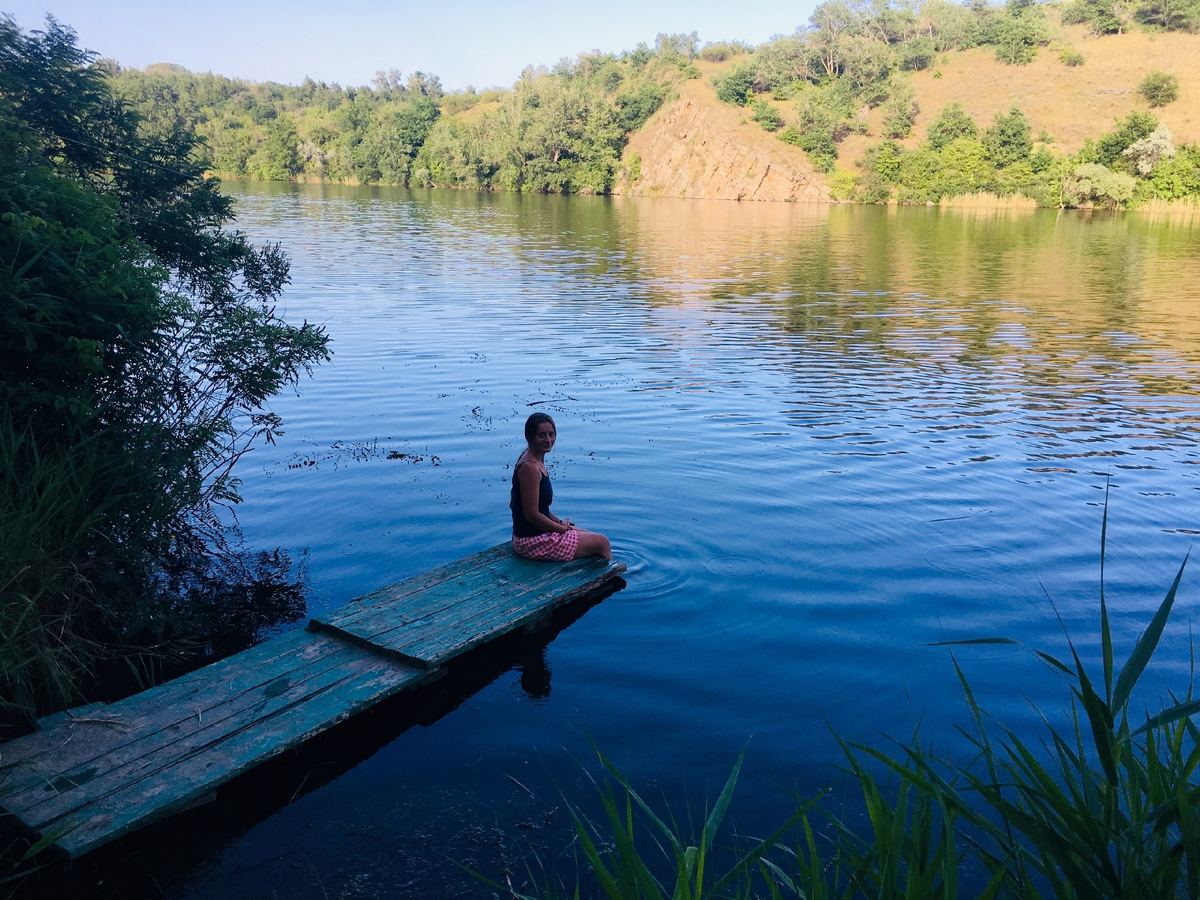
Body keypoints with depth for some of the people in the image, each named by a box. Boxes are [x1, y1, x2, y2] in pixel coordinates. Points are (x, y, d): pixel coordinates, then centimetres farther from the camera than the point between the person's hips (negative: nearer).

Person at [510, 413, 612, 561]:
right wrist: (562, 528, -12)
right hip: (533, 542, -10)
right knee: (602, 542, 4)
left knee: (594, 536, 22)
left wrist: (559, 522, 6)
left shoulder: (537, 461, 7)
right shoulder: (530, 468, -24)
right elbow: (532, 515, -24)